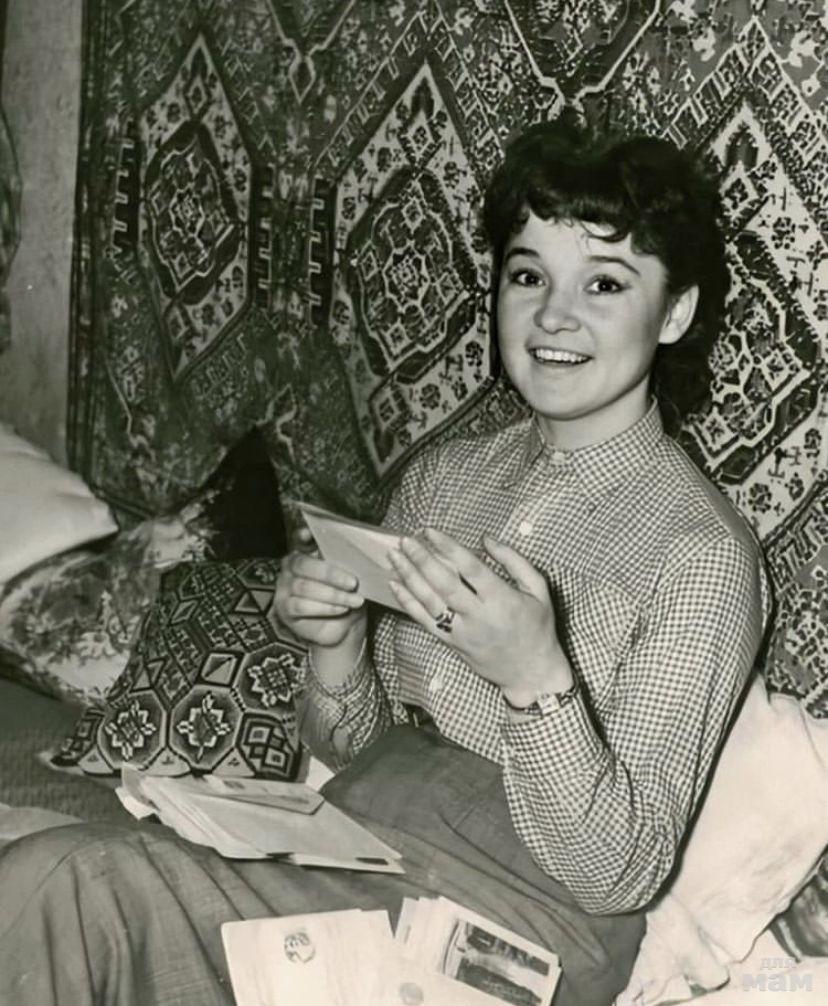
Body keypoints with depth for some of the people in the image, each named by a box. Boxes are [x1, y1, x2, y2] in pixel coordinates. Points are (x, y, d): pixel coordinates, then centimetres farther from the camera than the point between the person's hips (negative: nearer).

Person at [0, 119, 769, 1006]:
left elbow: (617, 875, -13)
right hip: (342, 840, 6)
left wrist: (535, 675, -28)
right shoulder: (440, 477, 8)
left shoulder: (703, 557, -10)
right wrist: (333, 644, -8)